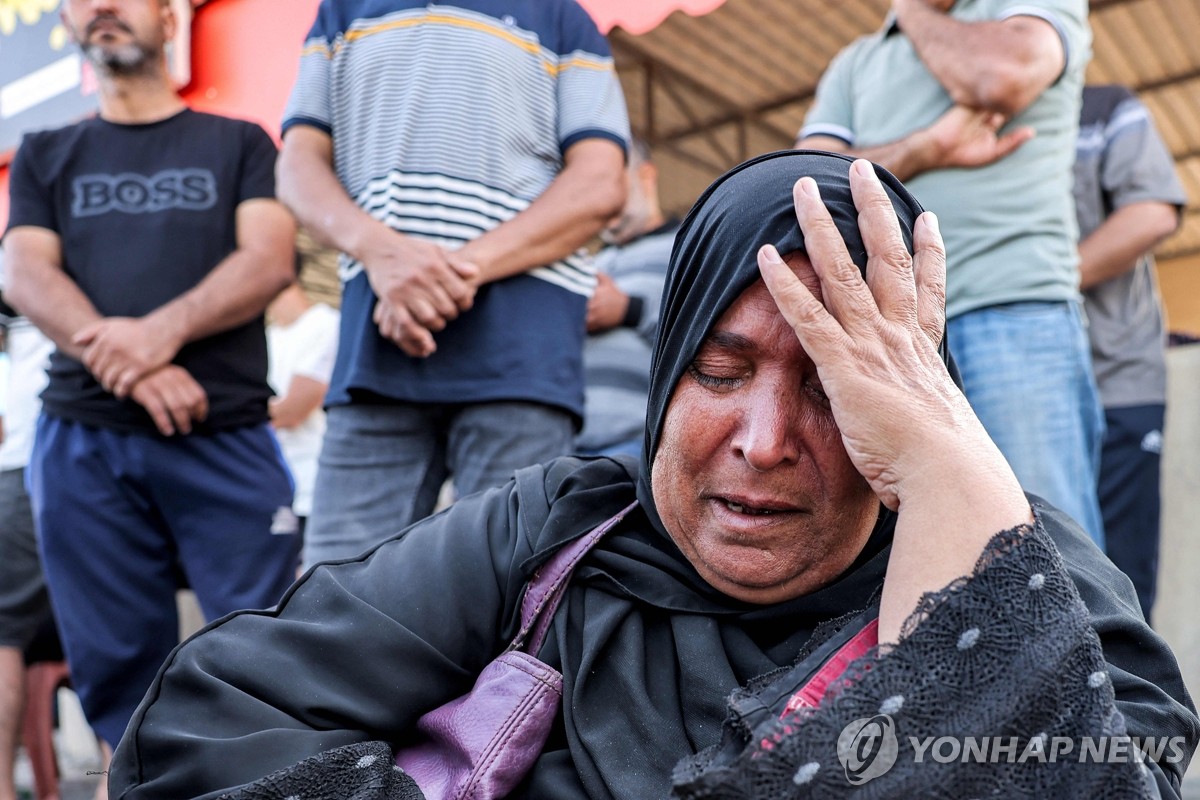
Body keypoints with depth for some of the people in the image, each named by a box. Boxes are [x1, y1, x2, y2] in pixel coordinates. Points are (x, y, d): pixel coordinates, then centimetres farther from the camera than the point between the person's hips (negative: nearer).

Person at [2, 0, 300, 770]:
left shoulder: (239, 143, 15)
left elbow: (270, 261, 0)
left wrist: (164, 330, -17)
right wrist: (126, 367, -14)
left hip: (227, 438, -2)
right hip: (84, 442, 2)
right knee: (117, 664, 3)